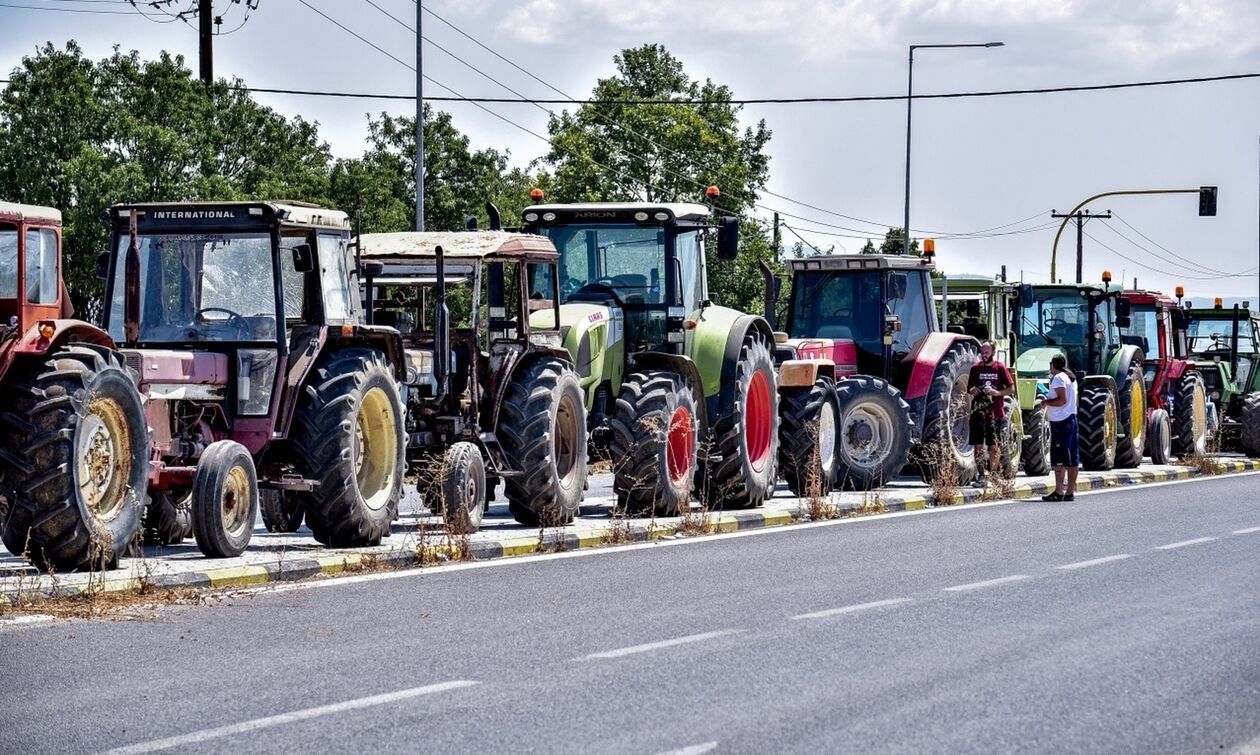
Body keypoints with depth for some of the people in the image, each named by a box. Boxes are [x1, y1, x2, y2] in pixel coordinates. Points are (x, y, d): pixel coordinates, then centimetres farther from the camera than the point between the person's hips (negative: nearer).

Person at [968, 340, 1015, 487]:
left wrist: (997, 392, -14)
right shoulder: (975, 368, 8)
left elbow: (1011, 389, 3)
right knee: (978, 446, 1)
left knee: (994, 447, 0)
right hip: (978, 412, 2)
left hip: (995, 413, -2)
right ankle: (980, 476, 6)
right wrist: (972, 390, -6)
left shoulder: (1000, 368, 0)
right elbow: (969, 388, 17)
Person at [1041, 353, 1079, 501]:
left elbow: (1062, 400, -20)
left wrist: (1046, 402, -9)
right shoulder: (1071, 378, 17)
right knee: (1072, 458, 7)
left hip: (1060, 422, -9)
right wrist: (1049, 397, 22)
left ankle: (1059, 492, -13)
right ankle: (1070, 492, 9)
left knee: (1059, 458, -10)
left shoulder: (1058, 378, -11)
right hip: (1072, 419, 9)